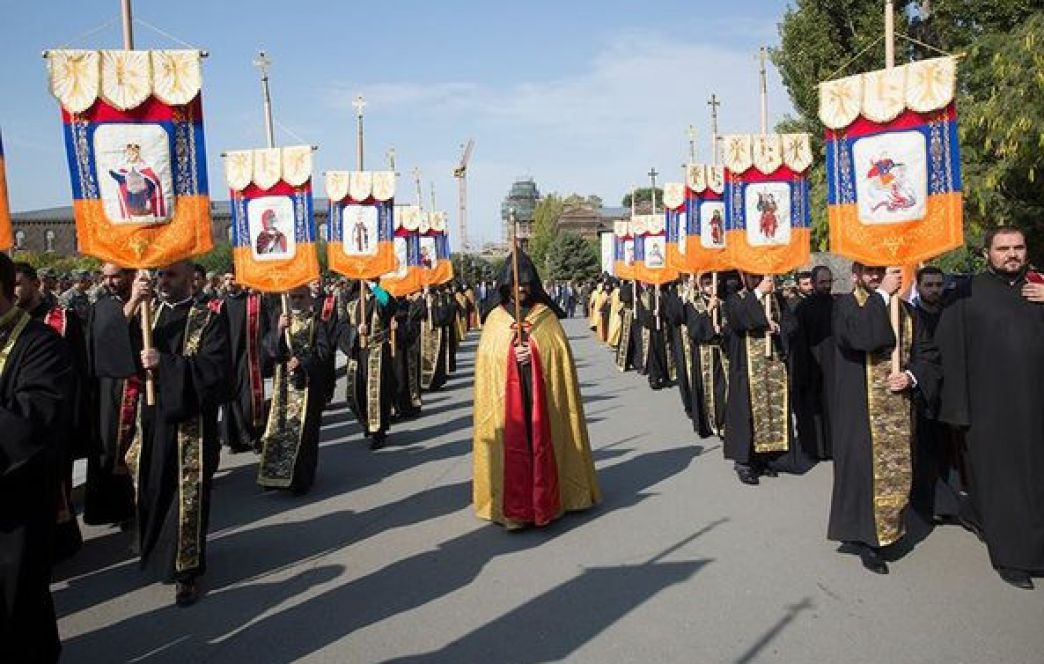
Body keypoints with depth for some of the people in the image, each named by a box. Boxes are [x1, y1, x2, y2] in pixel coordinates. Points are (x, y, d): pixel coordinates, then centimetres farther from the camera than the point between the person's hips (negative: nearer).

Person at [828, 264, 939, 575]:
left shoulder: (904, 309, 11)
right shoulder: (845, 305, -3)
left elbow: (928, 353, 11)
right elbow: (861, 337, -25)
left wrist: (911, 376, -8)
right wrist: (882, 294, -19)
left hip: (898, 407, 5)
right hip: (859, 408, -5)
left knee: (896, 470, 7)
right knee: (864, 469, -3)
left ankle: (881, 531, 23)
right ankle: (865, 538, 9)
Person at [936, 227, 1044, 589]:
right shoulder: (968, 295, -2)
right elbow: (951, 351, -5)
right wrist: (958, 406, -10)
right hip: (991, 406, -4)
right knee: (1001, 479, 2)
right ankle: (1012, 555, 15)